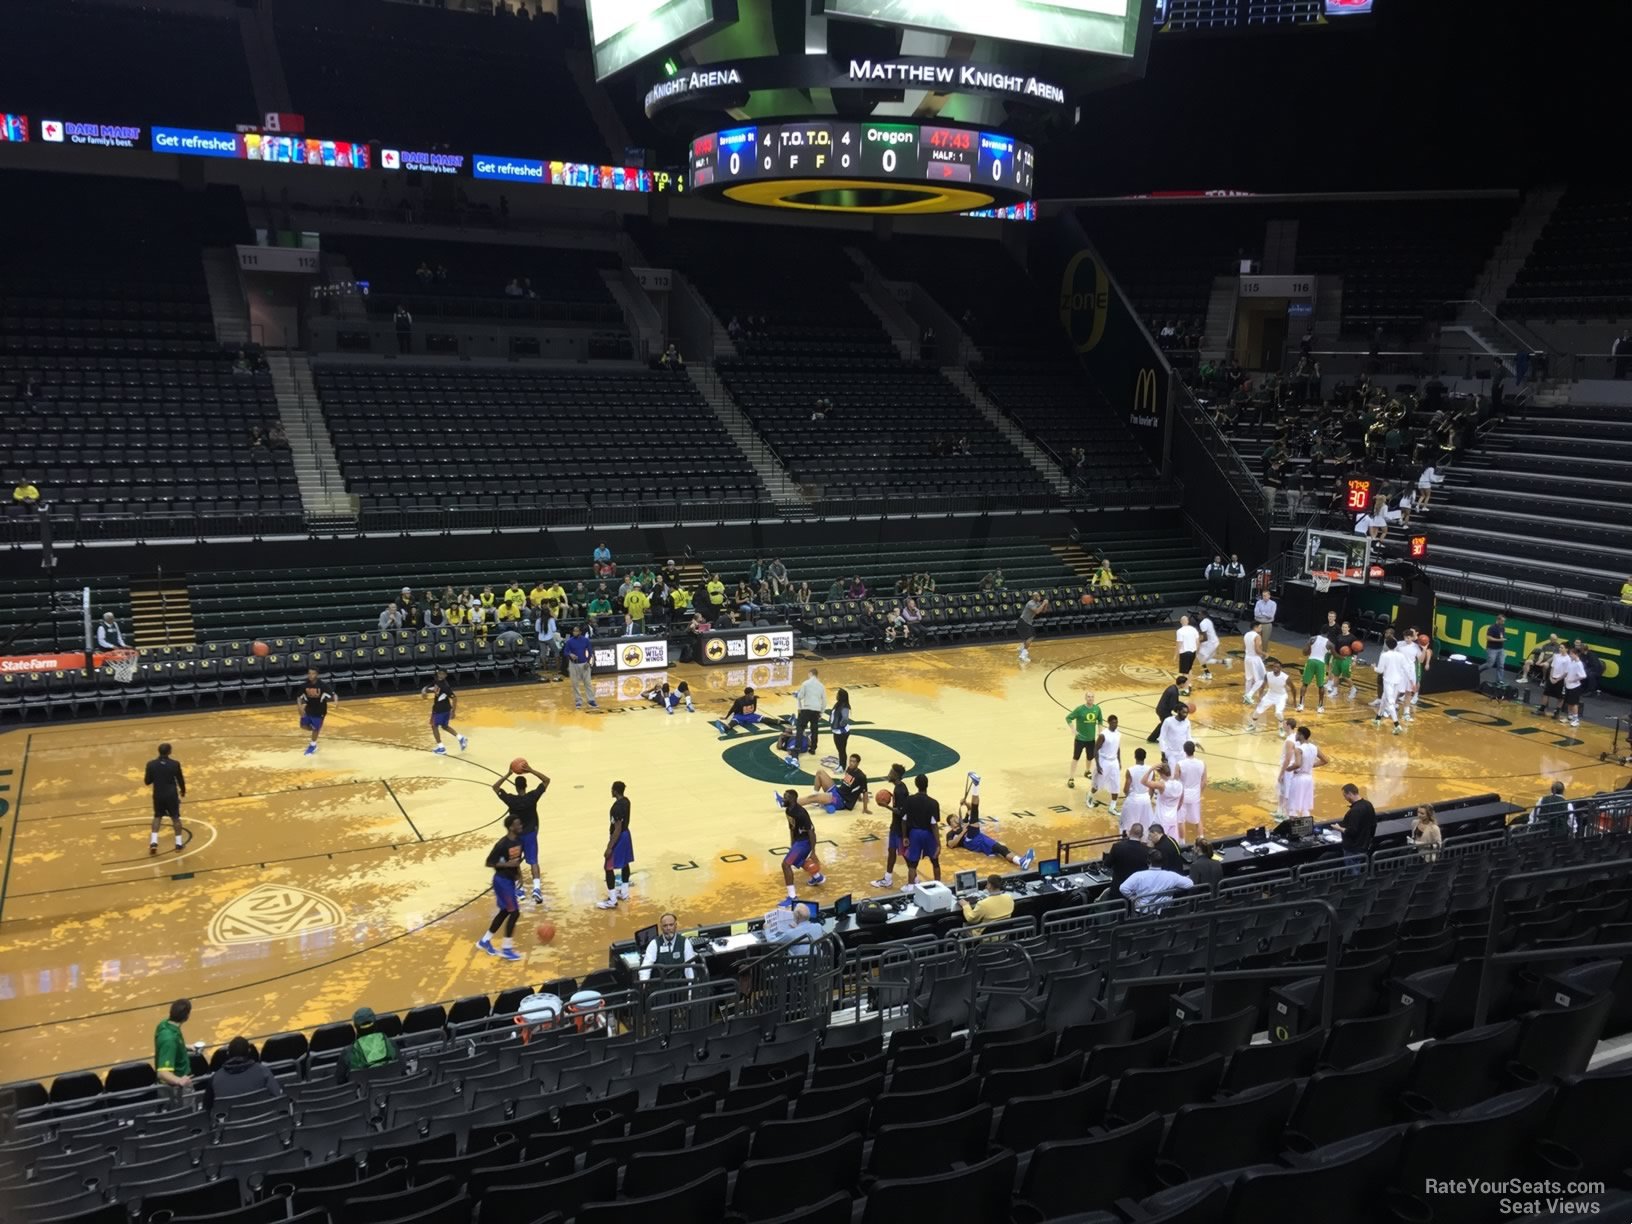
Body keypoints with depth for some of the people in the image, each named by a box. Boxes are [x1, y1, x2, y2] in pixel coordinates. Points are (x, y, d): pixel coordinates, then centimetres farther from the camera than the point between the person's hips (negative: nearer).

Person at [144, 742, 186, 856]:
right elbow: (180, 780, -3)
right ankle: (178, 842, 11)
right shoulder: (175, 764, -13)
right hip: (172, 795, -2)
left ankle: (154, 841, 7)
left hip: (158, 795, 2)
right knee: (175, 817, 10)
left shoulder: (151, 764, -9)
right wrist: (183, 791, 16)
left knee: (157, 817, 19)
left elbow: (147, 782, -2)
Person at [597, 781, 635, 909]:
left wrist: (609, 847, -22)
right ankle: (624, 893, 35)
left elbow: (617, 829, -27)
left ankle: (612, 901, 1)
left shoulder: (617, 807, -28)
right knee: (625, 864, 21)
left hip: (619, 838, -10)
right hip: (626, 834, 10)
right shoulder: (626, 800, 0)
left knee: (609, 868, -2)